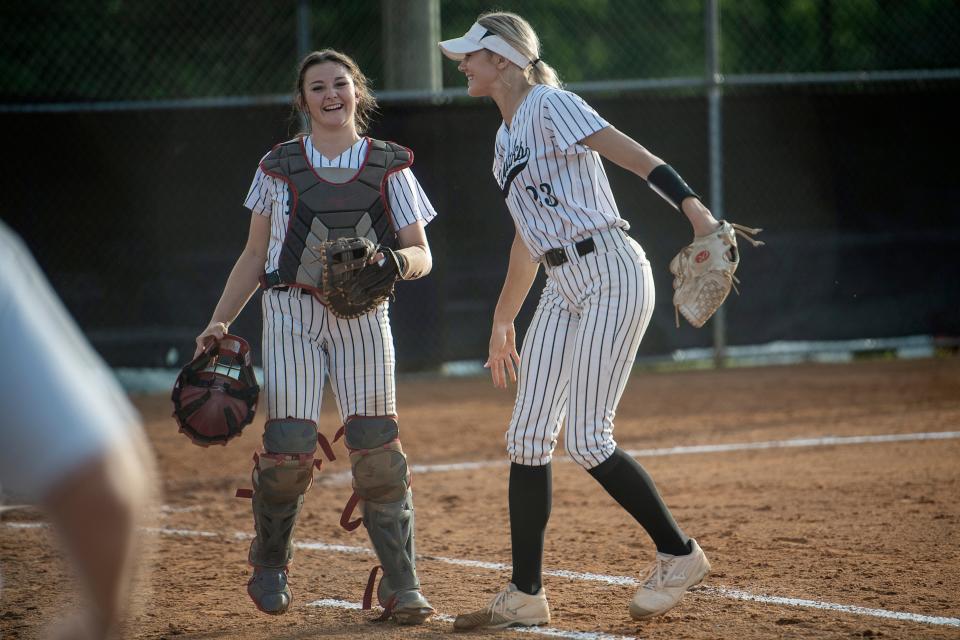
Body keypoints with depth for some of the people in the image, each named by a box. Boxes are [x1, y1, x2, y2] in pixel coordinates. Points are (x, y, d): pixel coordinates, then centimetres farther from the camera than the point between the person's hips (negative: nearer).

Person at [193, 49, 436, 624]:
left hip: (363, 314, 0)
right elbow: (255, 254, 12)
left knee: (377, 446, -10)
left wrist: (395, 262, -19)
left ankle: (401, 584, -3)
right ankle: (270, 566, 12)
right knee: (290, 445, -12)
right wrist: (220, 322, 3)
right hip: (291, 310, 0)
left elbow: (422, 256, 4)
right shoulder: (279, 167, 7)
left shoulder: (389, 166, 6)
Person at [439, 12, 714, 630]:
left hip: (612, 275, -9)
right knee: (527, 438, 4)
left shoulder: (551, 106, -9)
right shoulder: (507, 137, 18)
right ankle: (526, 596, 8)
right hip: (564, 288, 9)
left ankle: (680, 554, 4)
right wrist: (503, 322, 30)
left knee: (587, 441, -12)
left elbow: (636, 156, -21)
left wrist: (694, 208, -36)